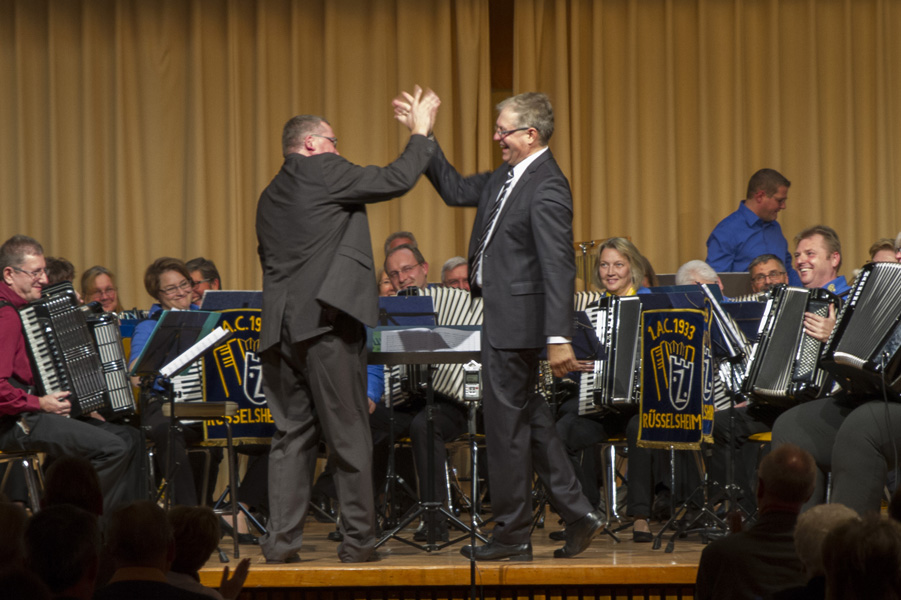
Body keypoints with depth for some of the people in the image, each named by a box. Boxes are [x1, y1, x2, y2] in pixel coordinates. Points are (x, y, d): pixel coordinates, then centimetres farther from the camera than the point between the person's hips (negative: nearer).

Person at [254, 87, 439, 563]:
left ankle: (280, 539, 5)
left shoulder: (270, 197, 18)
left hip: (280, 327, 7)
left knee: (291, 435, 9)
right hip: (326, 324, -7)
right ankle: (357, 540, 4)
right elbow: (396, 180, -5)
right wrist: (421, 133, 7)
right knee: (349, 437, 1)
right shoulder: (325, 173, -3)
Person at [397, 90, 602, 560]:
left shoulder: (547, 188, -18)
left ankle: (512, 535, 8)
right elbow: (456, 190, 24)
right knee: (529, 419, 14)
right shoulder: (508, 177, 12)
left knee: (506, 423, -2)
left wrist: (559, 338, -27)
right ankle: (577, 514, 19)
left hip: (516, 319, -10)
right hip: (502, 316, 10)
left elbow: (558, 267, -23)